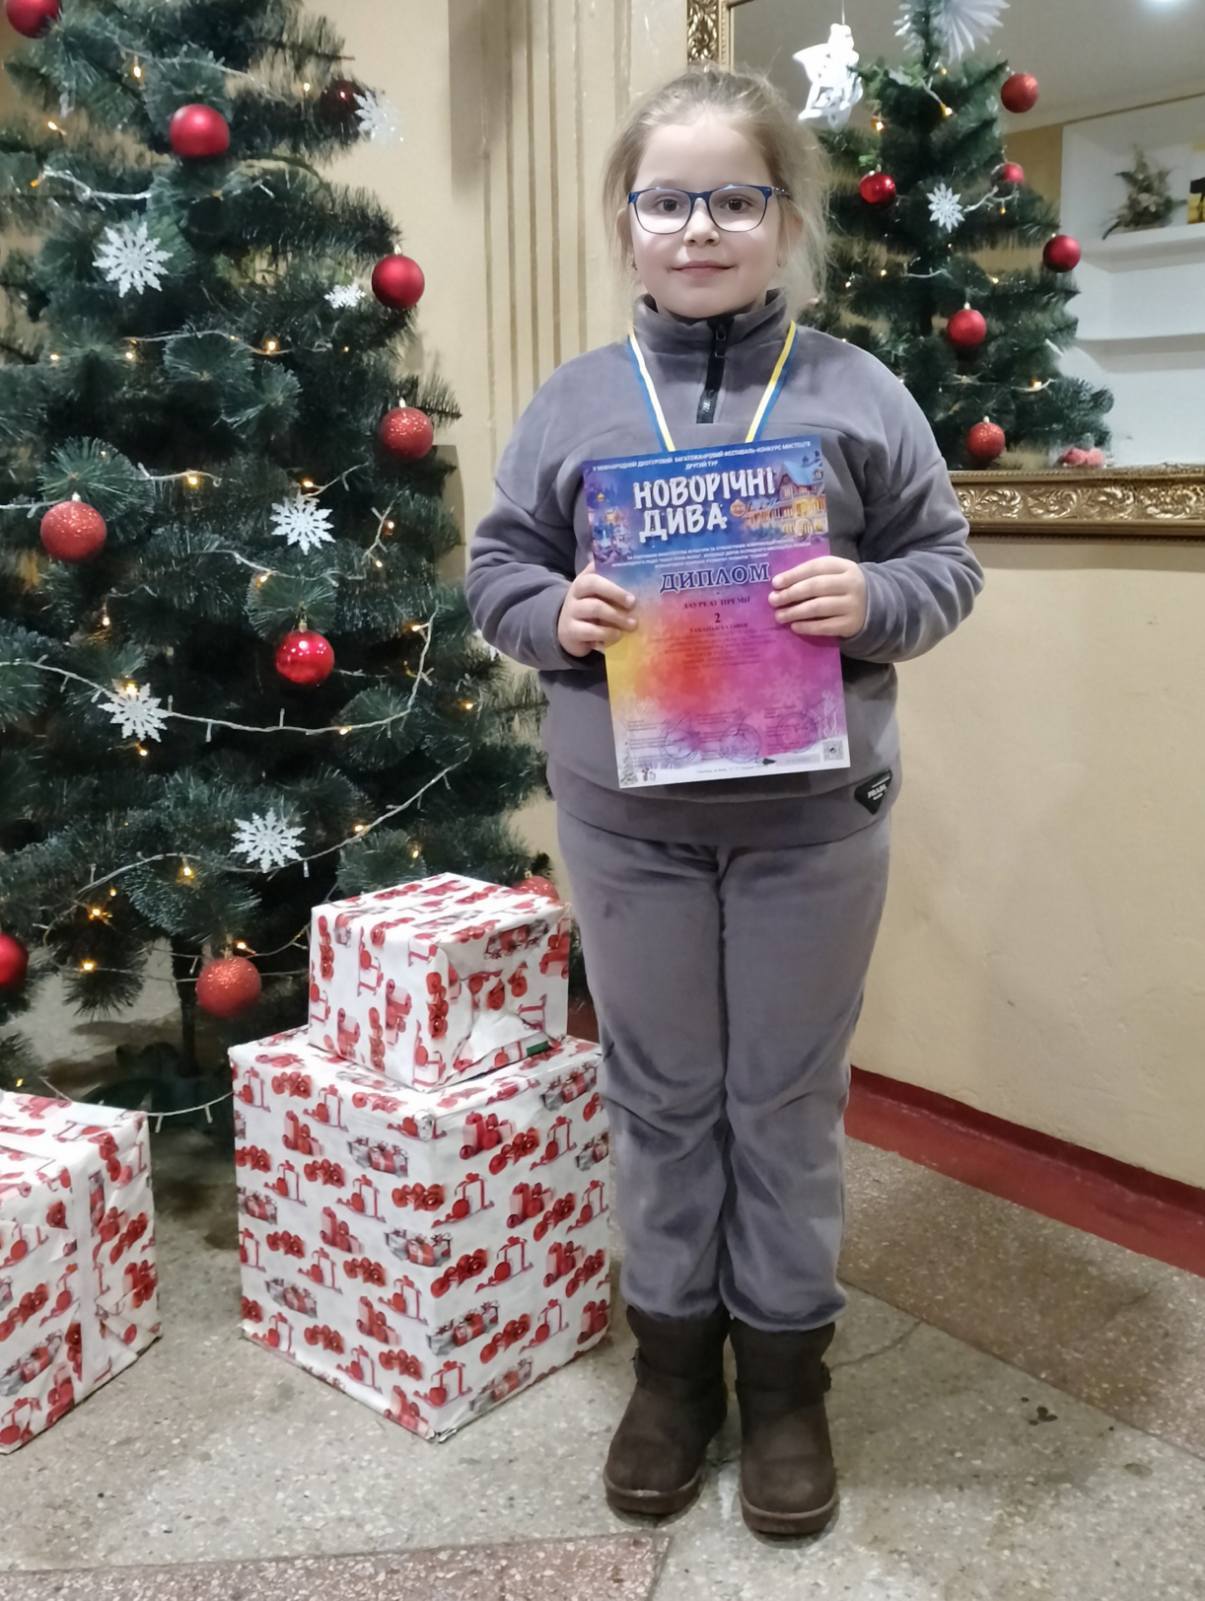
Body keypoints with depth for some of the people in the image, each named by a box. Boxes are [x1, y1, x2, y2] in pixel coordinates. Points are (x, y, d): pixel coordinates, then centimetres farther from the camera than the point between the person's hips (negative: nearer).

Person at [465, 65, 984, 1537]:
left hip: (812, 813, -1)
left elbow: (948, 559, 3)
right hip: (623, 815, 1)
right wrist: (555, 614, -14)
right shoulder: (574, 401, 2)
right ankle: (672, 1358, 34)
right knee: (659, 1098, 14)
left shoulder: (857, 392, 0)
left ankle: (786, 1372, 32)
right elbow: (495, 565, 7)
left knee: (789, 1100, 12)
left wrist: (874, 601, -18)